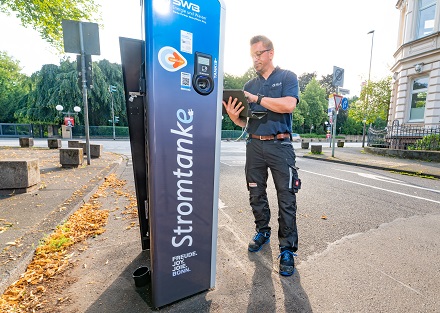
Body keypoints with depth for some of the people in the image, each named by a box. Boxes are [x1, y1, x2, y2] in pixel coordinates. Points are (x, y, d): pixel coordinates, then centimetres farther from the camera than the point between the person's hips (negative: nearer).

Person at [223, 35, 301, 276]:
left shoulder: (287, 77, 5)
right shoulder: (249, 85, 16)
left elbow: (288, 105, -15)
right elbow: (245, 121, 13)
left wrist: (256, 98, -13)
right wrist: (234, 116, -9)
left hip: (280, 146, -4)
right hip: (254, 145, 5)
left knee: (286, 199, -3)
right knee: (256, 195, 11)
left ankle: (287, 248, 10)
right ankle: (262, 232, 30)